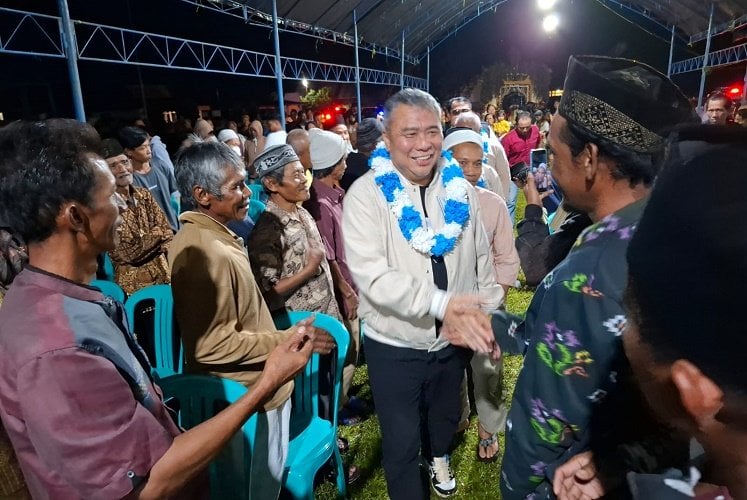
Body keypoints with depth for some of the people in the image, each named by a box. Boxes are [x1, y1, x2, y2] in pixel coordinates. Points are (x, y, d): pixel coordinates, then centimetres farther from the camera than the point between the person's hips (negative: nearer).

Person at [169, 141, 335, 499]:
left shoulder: (210, 236, 5)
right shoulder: (206, 253, -29)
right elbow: (211, 345, -29)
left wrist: (282, 337, 16)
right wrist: (288, 340, -24)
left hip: (250, 386, 10)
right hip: (247, 395, -9)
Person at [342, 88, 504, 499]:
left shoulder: (459, 188, -4)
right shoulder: (366, 195, -18)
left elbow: (482, 258, 5)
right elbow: (371, 275, -29)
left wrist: (490, 314, 2)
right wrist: (441, 303, -39)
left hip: (453, 341, 5)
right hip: (394, 346, -4)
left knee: (446, 417, 30)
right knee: (401, 441, 13)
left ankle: (438, 457, 62)